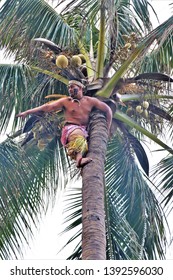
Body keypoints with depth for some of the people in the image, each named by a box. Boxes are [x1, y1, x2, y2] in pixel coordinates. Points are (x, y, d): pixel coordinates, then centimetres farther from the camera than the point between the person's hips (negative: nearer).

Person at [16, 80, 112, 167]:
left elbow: (108, 109, 22)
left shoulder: (90, 101, 16)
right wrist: (27, 112, 2)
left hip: (85, 131, 6)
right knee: (79, 136, -39)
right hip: (71, 128, -5)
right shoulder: (65, 101, 12)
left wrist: (108, 128, 16)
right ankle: (79, 159, -60)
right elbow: (47, 107, 7)